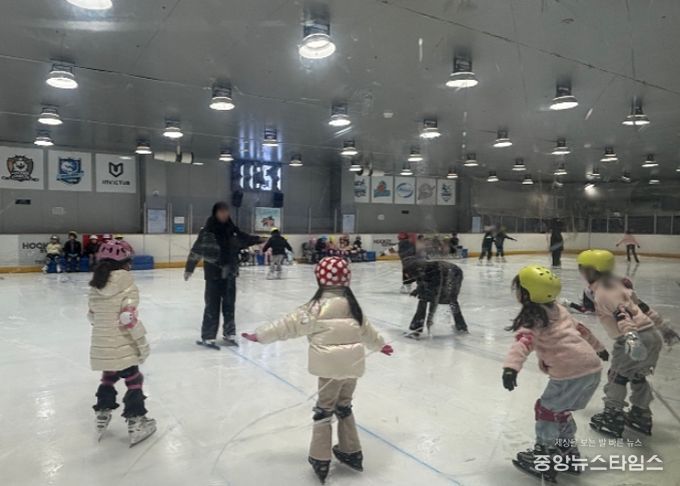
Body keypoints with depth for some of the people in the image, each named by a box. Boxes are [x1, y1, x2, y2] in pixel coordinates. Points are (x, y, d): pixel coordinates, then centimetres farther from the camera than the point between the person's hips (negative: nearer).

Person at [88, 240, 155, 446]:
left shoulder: (95, 285, 4)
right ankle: (136, 423, 12)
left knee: (109, 377, 26)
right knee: (133, 380, 7)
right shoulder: (126, 285, -17)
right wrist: (142, 343, -15)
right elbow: (128, 318, -23)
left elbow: (92, 315, 12)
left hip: (100, 346, 6)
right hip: (122, 347, -6)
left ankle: (102, 415, 36)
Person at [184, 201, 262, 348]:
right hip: (214, 272, -5)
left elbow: (242, 239, 18)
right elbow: (197, 250, -9)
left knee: (229, 304, 12)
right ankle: (207, 337, 11)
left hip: (230, 272, 5)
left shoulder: (232, 229, 2)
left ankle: (229, 334, 25)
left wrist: (257, 239, 7)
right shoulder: (207, 230, -11)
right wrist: (189, 269, -8)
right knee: (212, 304, 0)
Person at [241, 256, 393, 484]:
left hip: (332, 367, -6)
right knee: (344, 407, 22)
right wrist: (381, 345, 38)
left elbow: (290, 324, -13)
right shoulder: (352, 304, 7)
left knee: (324, 410, 8)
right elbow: (366, 330, 21)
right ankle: (351, 452, 34)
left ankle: (320, 459, 17)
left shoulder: (317, 306, -13)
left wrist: (261, 335, -7)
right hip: (352, 365, 6)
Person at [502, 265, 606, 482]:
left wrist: (511, 366, -41)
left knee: (546, 410, 7)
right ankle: (568, 453, 34)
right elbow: (580, 329, 27)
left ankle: (544, 460, 16)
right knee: (560, 410, 23)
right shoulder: (558, 309, 14)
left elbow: (524, 341, -28)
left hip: (572, 371, -8)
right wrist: (597, 348, 42)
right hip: (593, 366, 8)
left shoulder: (532, 317, -10)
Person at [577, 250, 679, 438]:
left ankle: (612, 418, 13)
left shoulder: (602, 291, -11)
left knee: (618, 375, 5)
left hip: (637, 337, -9)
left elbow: (621, 311, -26)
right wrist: (662, 327, 26)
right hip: (653, 334, 9)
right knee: (637, 376, 22)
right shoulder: (614, 283, 15)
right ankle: (641, 416, 32)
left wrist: (630, 335, -40)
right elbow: (641, 305, 19)